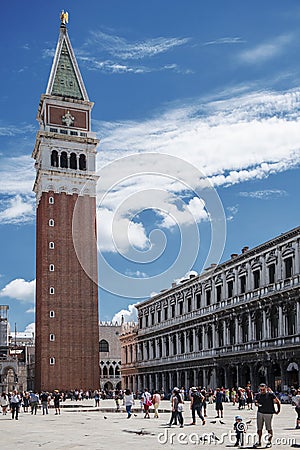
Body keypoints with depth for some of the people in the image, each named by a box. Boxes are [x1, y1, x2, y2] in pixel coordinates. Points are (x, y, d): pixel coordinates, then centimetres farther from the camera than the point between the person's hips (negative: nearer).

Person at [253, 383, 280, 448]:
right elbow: (256, 402, 18)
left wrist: (278, 410, -2)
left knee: (269, 428, 2)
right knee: (259, 428, 8)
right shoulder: (258, 395, 8)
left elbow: (277, 402, -4)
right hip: (260, 413, 5)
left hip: (268, 413, -5)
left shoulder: (270, 394, -8)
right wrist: (257, 404, -5)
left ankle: (269, 442, 14)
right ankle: (259, 442, 18)